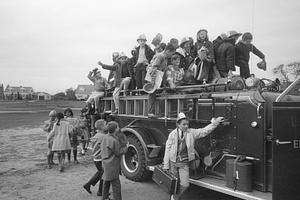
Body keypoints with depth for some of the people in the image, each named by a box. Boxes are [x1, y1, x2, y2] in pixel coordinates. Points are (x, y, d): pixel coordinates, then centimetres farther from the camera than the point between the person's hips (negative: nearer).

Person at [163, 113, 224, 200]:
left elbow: (204, 131, -9)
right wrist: (165, 166, -5)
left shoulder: (191, 132, -3)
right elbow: (167, 150, -5)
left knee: (185, 185, -4)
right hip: (173, 162, -1)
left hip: (184, 163, 1)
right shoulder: (172, 135, -8)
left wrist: (215, 122, -19)